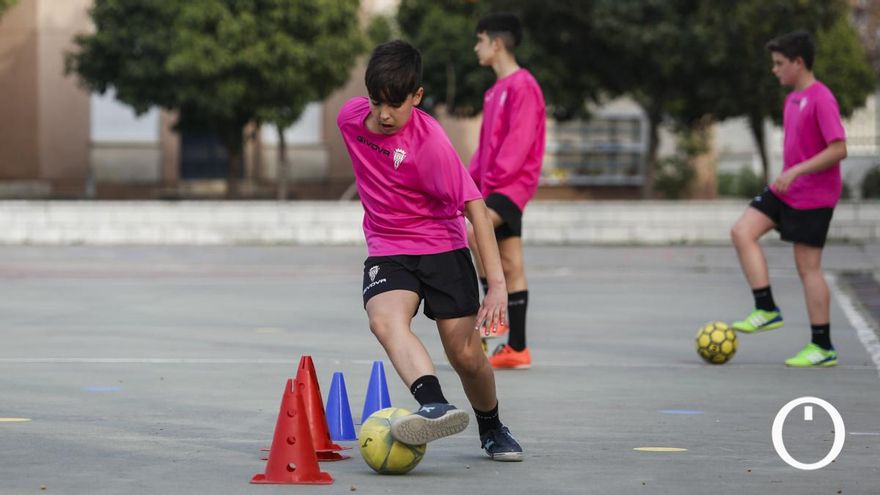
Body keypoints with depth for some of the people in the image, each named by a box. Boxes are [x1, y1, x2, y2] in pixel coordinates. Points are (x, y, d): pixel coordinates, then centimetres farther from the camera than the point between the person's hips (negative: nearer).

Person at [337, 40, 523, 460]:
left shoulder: (429, 141, -22)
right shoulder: (351, 116, -6)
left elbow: (474, 207, -25)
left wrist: (497, 283, -32)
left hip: (443, 248, -3)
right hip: (387, 252, 3)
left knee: (465, 354, -1)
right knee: (385, 319, -29)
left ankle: (492, 429, 29)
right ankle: (435, 406, -49)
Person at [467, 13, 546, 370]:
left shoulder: (522, 86, -11)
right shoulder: (496, 90, 18)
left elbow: (519, 140, -19)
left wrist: (495, 179, -20)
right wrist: (473, 178, 12)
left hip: (511, 185, -9)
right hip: (495, 186, 9)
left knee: (474, 229, -30)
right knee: (510, 266, 7)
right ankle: (516, 349, 7)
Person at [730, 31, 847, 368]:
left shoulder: (821, 99, -17)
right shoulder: (792, 99, 11)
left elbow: (838, 149, -24)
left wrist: (795, 172, -25)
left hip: (813, 196, -9)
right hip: (785, 191, 9)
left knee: (808, 266, -4)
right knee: (742, 232, -4)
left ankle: (822, 348, 5)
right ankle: (767, 310, -2)